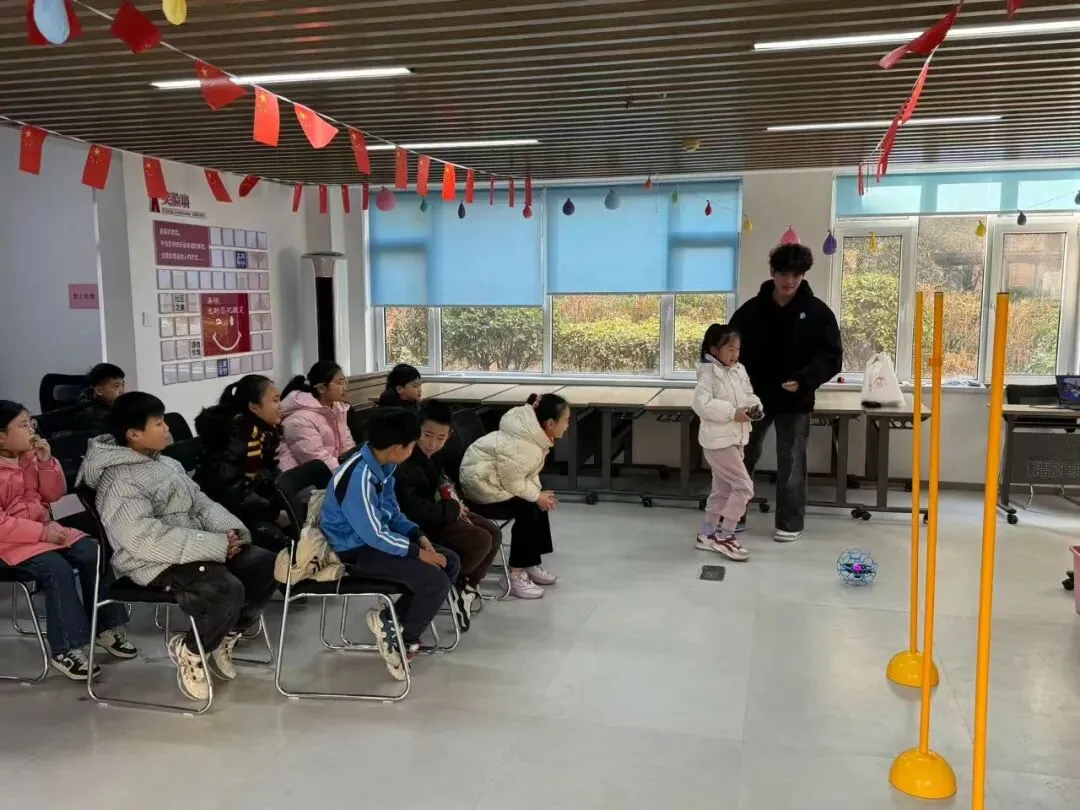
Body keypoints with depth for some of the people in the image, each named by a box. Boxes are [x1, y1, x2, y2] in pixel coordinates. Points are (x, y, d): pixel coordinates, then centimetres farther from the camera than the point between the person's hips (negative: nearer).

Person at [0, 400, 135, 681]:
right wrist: (42, 533, -24)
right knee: (57, 569, -29)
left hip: (45, 527, 7)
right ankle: (66, 649, -19)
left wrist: (46, 462, -6)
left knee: (93, 553, -12)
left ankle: (106, 626, -1)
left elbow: (54, 494, 10)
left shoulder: (29, 456, 7)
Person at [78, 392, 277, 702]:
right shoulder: (119, 483, -17)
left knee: (266, 566, -6)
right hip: (157, 562, -9)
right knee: (228, 590, -30)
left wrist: (229, 530, -7)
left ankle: (225, 637, 12)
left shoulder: (166, 463, 11)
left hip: (197, 546, 9)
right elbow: (149, 540, -27)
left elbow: (201, 503, 14)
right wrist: (217, 545, -26)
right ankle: (189, 650, -1)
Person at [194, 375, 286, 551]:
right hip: (219, 508, -8)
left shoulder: (266, 429, 3)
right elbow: (228, 488, -27)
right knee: (274, 537, -27)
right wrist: (275, 512, -24)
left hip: (247, 496, 8)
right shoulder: (234, 433, -22)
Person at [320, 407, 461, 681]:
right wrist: (417, 552, -16)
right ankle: (402, 637, 4)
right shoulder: (359, 477, -29)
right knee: (436, 582, -20)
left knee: (450, 563, 3)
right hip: (356, 550, -9)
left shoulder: (383, 464, -1)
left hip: (376, 536, 9)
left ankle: (391, 621, 5)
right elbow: (375, 535, -25)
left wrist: (418, 536, -3)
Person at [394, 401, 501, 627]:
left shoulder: (432, 454, 1)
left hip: (439, 512, 10)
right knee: (481, 541, -20)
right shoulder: (406, 463, -28)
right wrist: (453, 510, -19)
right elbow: (414, 508, -33)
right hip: (421, 523, -10)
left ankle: (467, 586, 15)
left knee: (494, 534, 5)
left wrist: (456, 505, 1)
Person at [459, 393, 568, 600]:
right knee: (526, 509, -19)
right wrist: (537, 496, -12)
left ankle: (532, 565, 13)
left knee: (539, 504, 5)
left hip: (496, 479, 10)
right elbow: (512, 482, -24)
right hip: (481, 484, -10)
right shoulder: (522, 446, -31)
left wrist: (539, 492, -8)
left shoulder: (535, 435, -1)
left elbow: (529, 472, 7)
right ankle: (517, 575, -12)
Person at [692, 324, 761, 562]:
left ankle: (708, 534, 30)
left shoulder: (739, 370, 8)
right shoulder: (708, 372, -16)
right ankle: (723, 536, 1)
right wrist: (732, 413, -26)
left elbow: (749, 395, 14)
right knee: (744, 487, -10)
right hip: (718, 440, -9)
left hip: (735, 439, 9)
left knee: (723, 489, 17)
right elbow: (702, 404, -26)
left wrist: (755, 407, -8)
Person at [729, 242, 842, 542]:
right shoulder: (751, 310, -1)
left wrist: (804, 381, -22)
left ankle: (790, 523, 18)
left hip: (795, 401, -2)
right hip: (754, 397, 2)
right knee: (742, 457, 11)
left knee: (791, 462, 5)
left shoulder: (818, 312, -5)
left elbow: (832, 357, -6)